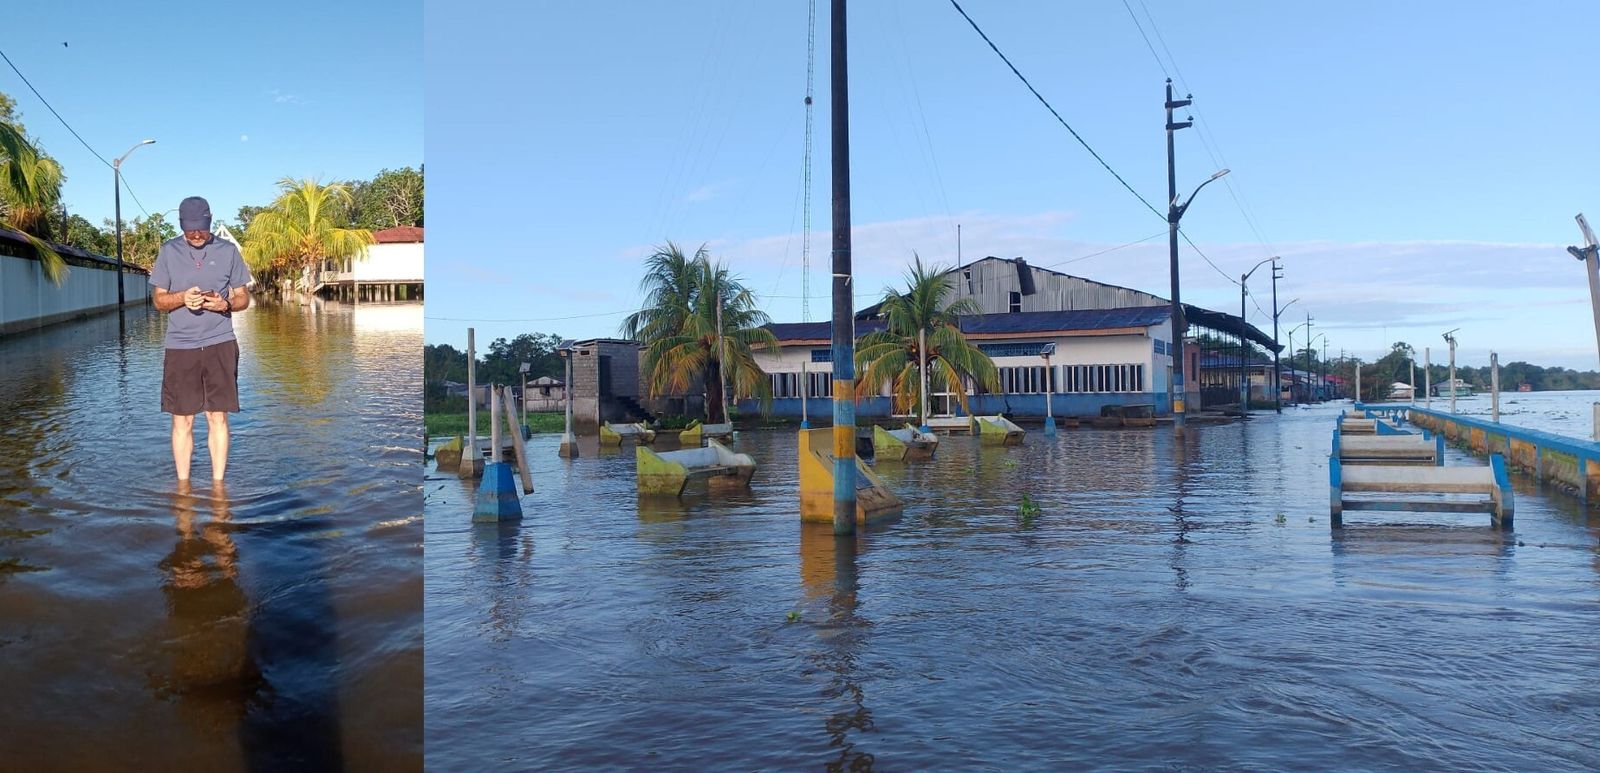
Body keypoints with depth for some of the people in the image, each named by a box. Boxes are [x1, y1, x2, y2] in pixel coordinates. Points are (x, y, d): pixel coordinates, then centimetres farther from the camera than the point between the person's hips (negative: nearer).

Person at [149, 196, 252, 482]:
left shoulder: (228, 250, 6)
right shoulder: (169, 250, 7)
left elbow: (243, 297, 9)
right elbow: (159, 299, 8)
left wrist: (226, 303, -13)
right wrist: (182, 297, -13)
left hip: (220, 344, 0)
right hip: (180, 346, 1)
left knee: (218, 417, 0)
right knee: (182, 420, 3)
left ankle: (218, 483, 8)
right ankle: (183, 484, 14)